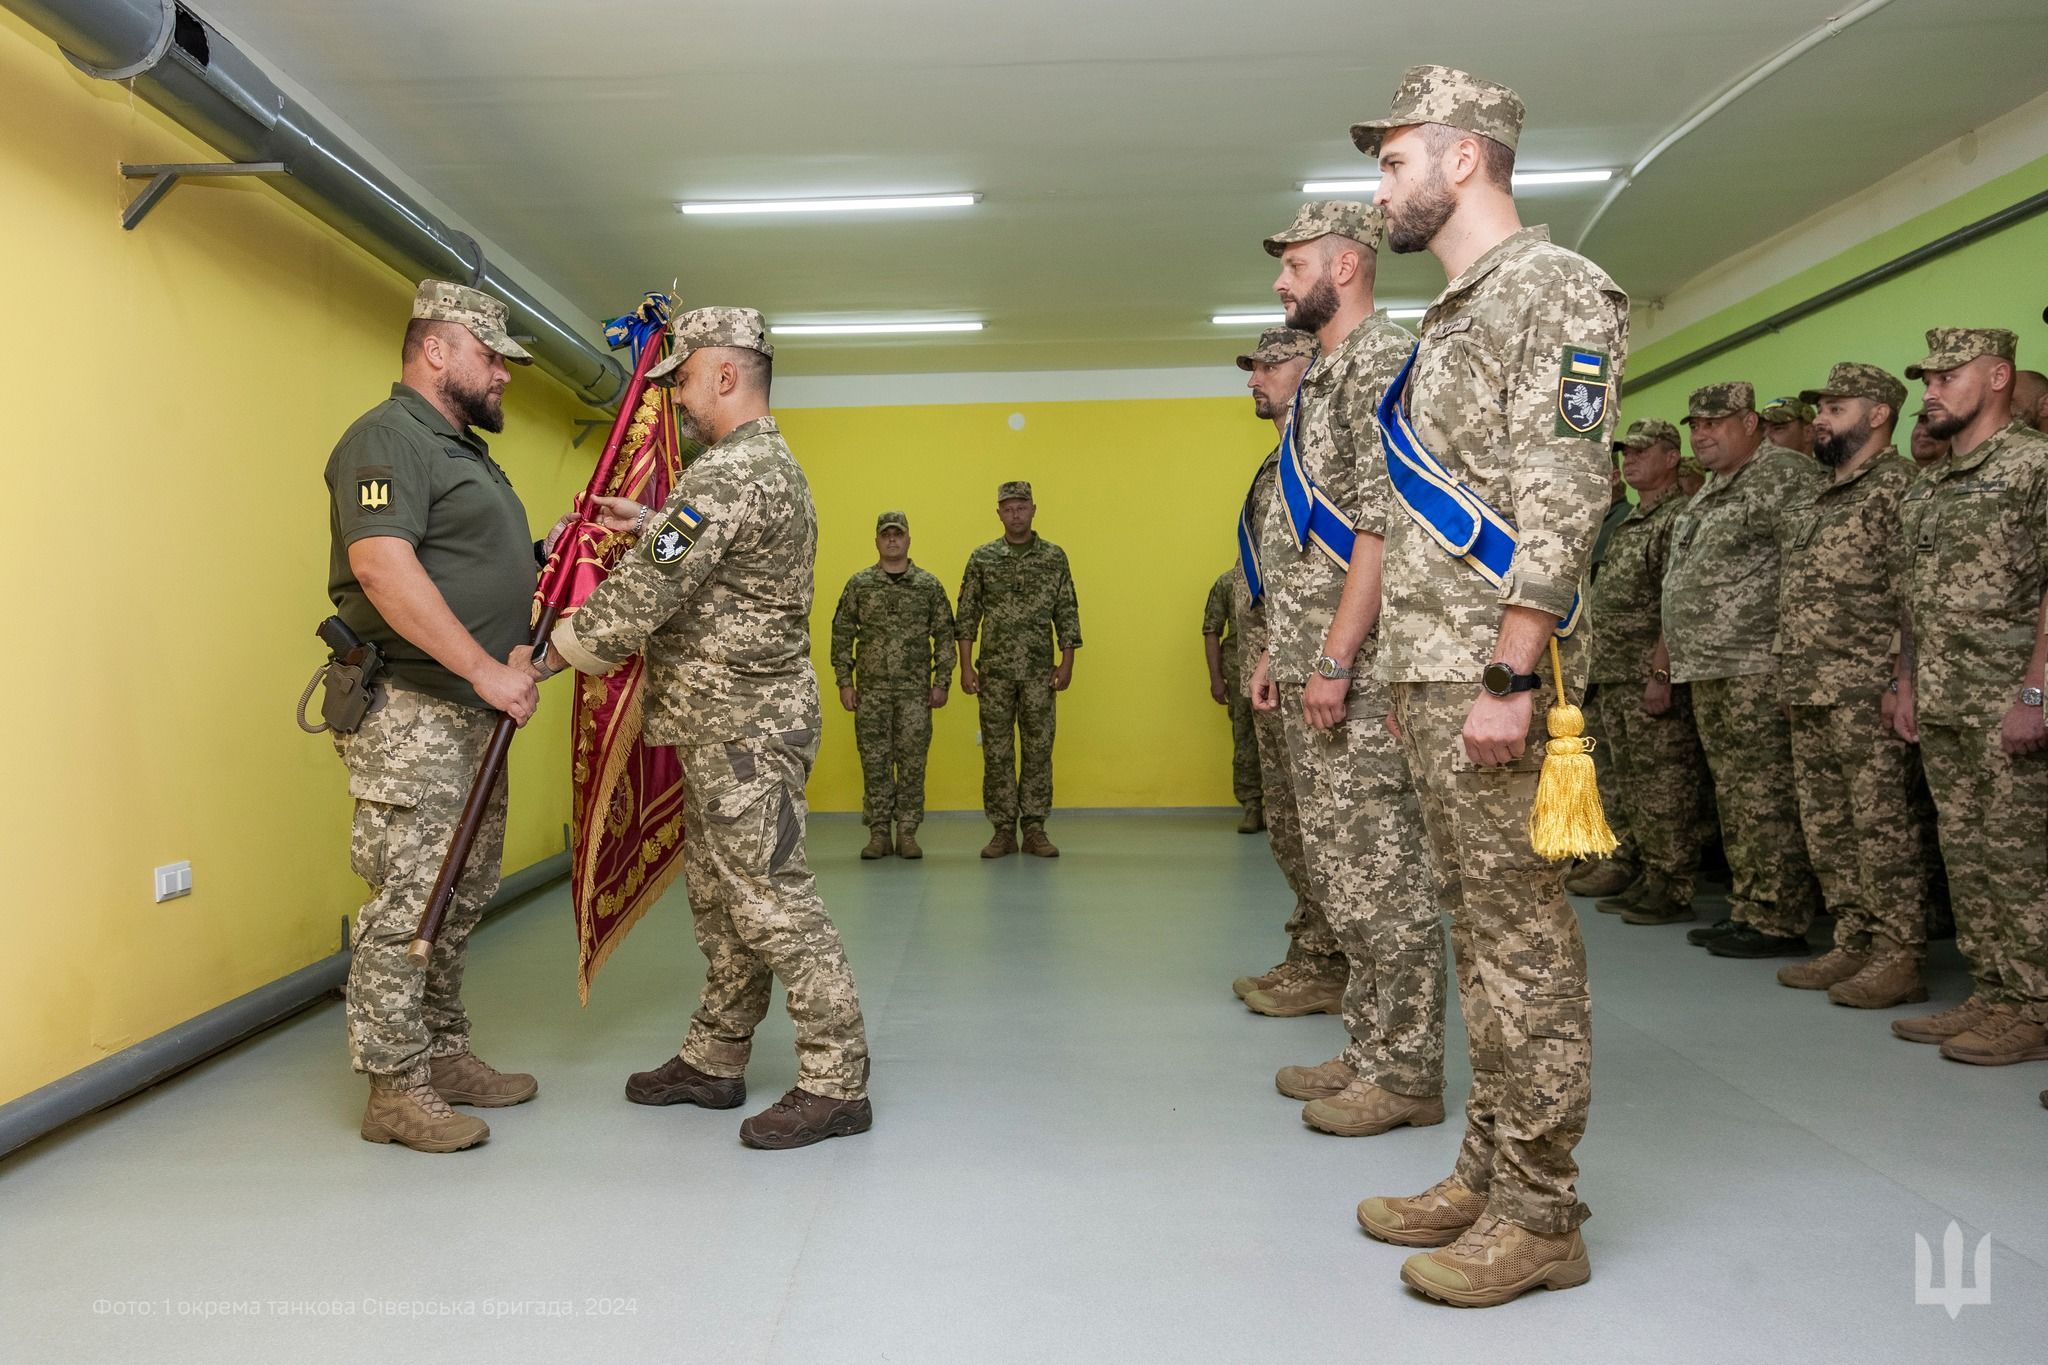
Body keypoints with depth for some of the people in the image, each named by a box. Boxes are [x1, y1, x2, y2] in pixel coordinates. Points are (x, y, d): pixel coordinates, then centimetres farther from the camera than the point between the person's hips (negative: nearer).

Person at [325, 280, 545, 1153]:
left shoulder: (463, 449, 21)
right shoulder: (389, 439, -10)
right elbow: (381, 565, -24)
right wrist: (487, 669, -25)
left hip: (470, 712, 10)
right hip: (408, 712, -10)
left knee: (460, 900, 15)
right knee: (407, 904, -4)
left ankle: (443, 1055, 27)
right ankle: (396, 1091, 6)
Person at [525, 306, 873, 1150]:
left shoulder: (729, 474, -18)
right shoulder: (773, 463, 17)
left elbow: (641, 597, -22)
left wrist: (540, 660, -11)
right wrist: (651, 523, 21)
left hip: (742, 729, -11)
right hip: (730, 725, 11)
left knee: (771, 903, -5)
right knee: (719, 896, 17)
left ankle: (836, 1086, 4)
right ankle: (713, 1063, 29)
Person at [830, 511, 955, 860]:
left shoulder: (929, 585, 5)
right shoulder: (858, 584, 5)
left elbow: (944, 635, 5)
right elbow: (841, 634, 6)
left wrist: (942, 682, -1)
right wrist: (844, 682, 0)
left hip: (915, 690, 0)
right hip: (871, 689, 0)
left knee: (912, 762, 2)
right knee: (874, 762, 3)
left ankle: (907, 833, 11)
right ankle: (878, 833, 12)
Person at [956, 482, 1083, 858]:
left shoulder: (1054, 557, 5)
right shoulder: (982, 558, 5)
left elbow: (1067, 614, 5)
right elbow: (967, 616, 4)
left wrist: (1067, 663, -2)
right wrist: (966, 666, -2)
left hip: (1039, 672, 0)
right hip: (995, 671, 0)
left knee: (1038, 750, 3)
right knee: (997, 752, 3)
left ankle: (1035, 830, 10)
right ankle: (1003, 831, 11)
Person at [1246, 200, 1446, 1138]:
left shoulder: (1383, 360, -8)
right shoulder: (1323, 376, 22)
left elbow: (1383, 524, -18)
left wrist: (1336, 657, -21)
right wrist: (1277, 651, 19)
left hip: (1357, 672, -10)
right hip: (1311, 668, 10)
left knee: (1378, 875, -4)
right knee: (1340, 871, 13)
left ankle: (1403, 1075, 7)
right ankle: (1369, 1053, 23)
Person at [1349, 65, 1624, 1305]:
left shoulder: (1554, 289, -7)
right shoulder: (1451, 318, 22)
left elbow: (1560, 506, -17)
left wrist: (1509, 678, -22)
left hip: (1492, 677, -10)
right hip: (1434, 675, 10)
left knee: (1524, 941, -2)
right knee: (1479, 930, 13)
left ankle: (1540, 1215, 9)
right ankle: (1488, 1174, 24)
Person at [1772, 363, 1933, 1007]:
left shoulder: (1900, 484, -5)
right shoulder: (1804, 500, 19)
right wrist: (1789, 679, 16)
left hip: (1867, 689, -8)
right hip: (1806, 690, 9)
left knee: (1882, 824, -4)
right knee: (1826, 826, 11)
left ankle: (1899, 958, 3)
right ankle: (1852, 945, 20)